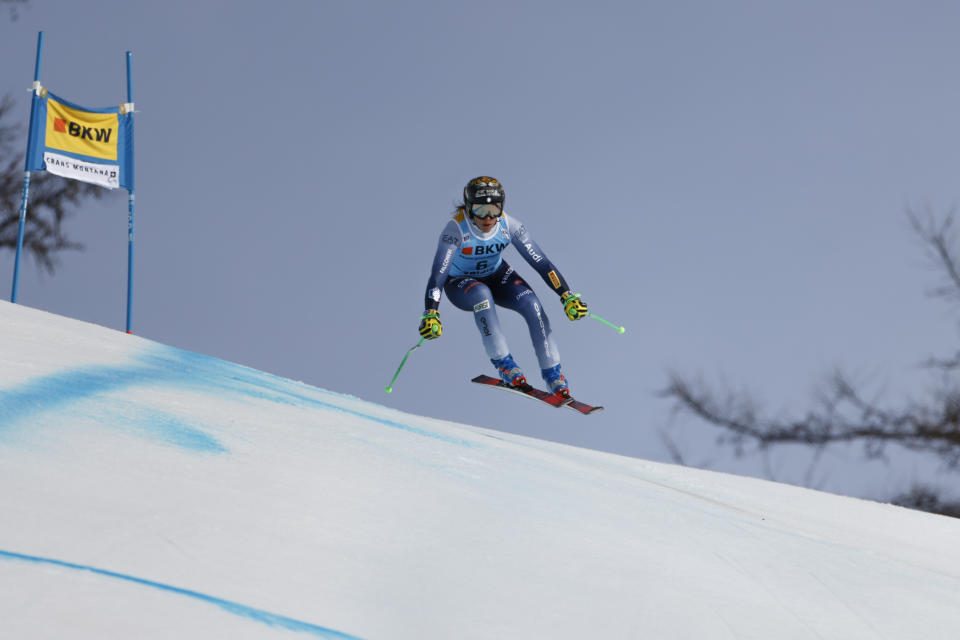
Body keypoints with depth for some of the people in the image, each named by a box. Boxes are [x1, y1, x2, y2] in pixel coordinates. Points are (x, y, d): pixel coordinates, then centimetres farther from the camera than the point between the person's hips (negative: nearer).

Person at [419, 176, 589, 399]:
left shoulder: (509, 225, -22)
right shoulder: (456, 229, -32)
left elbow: (540, 262, -20)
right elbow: (438, 274, -39)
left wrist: (567, 296, -26)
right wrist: (430, 314, -51)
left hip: (496, 275, 3)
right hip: (459, 284, -3)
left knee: (531, 303, -23)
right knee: (482, 295, -37)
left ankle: (551, 372, -13)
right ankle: (503, 363, -29)